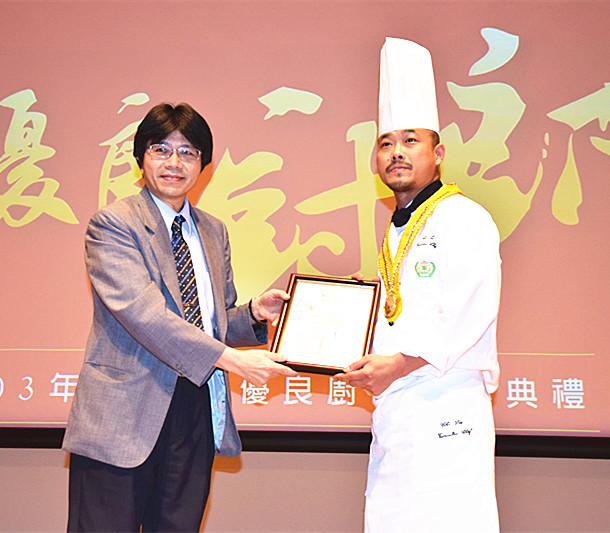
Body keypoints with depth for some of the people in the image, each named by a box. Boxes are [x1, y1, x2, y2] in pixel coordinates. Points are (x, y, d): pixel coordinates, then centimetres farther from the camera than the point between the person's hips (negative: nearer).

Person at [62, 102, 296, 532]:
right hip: (125, 413, -6)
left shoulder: (214, 232, 16)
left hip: (198, 413, 6)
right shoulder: (112, 224, -5)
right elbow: (142, 312, -18)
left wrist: (255, 314, -3)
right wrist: (232, 359, -23)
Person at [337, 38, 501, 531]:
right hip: (394, 409, 8)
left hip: (446, 404, -8)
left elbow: (471, 311, -16)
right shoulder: (397, 232, 21)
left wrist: (400, 362, -18)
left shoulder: (463, 218, -6)